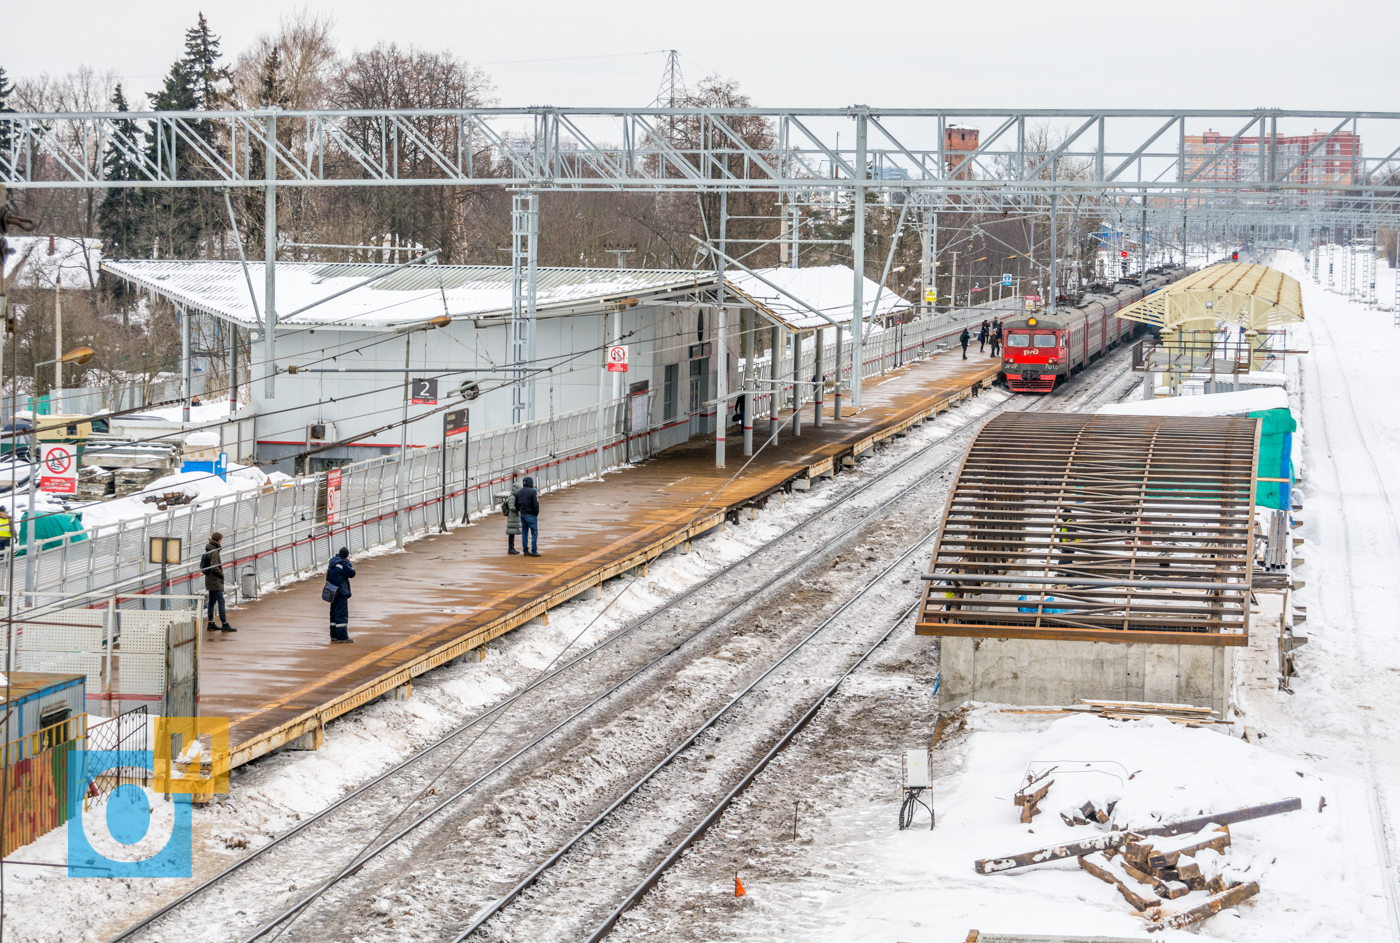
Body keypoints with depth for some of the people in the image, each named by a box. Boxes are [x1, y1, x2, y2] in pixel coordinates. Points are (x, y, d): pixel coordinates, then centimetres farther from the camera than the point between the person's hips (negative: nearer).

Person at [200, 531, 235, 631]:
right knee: (221, 601, -8)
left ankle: (211, 624, 17)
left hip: (209, 580, 10)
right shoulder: (214, 552, -19)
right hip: (215, 581, -10)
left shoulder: (208, 550, 10)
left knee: (212, 601, 13)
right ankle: (225, 624, -9)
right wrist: (222, 575, -8)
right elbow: (214, 567, -25)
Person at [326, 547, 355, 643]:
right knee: (342, 614, -7)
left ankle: (334, 635, 22)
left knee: (334, 613, 15)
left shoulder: (332, 562, 9)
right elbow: (352, 573, -11)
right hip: (341, 592, -9)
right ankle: (342, 636, -9)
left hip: (333, 592, 9)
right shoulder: (343, 564, -16)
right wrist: (349, 562, -1)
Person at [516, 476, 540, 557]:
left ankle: (526, 551, 13)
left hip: (522, 515, 6)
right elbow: (536, 504, -16)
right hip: (531, 515, -6)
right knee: (534, 533, -1)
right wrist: (536, 513, -3)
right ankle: (534, 551, -5)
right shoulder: (532, 492, -13)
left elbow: (516, 505, 9)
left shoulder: (518, 492, 7)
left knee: (524, 533, 11)